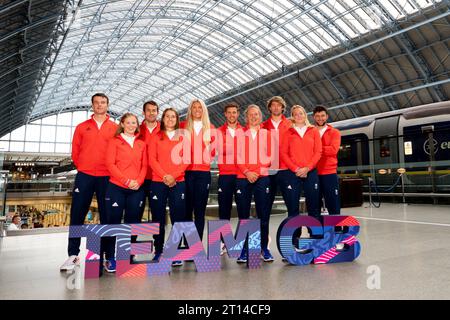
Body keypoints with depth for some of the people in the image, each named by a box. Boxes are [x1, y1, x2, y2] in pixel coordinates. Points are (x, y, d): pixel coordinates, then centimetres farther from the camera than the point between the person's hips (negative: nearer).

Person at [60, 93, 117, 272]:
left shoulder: (115, 128, 6)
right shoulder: (82, 127, 10)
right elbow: (75, 151, 11)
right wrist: (82, 167, 7)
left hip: (107, 177, -1)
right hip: (84, 176, 1)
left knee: (106, 216, 3)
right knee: (77, 215, 1)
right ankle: (73, 255, 9)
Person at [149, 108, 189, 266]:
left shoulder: (183, 137, 11)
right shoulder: (156, 137, 10)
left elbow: (186, 159, 2)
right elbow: (152, 159, 0)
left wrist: (174, 176, -11)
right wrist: (164, 176, -12)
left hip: (178, 182, 0)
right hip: (158, 182, 0)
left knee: (177, 217, -1)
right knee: (158, 218, 4)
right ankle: (158, 251, 15)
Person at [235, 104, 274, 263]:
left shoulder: (267, 134, 14)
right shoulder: (240, 134, 12)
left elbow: (270, 156, 7)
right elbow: (237, 156, 4)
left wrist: (258, 171, -6)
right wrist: (246, 172, -10)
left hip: (262, 177, 0)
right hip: (243, 177, 0)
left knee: (263, 214, 0)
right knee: (243, 214, 1)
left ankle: (264, 247, 10)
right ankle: (244, 249, 7)